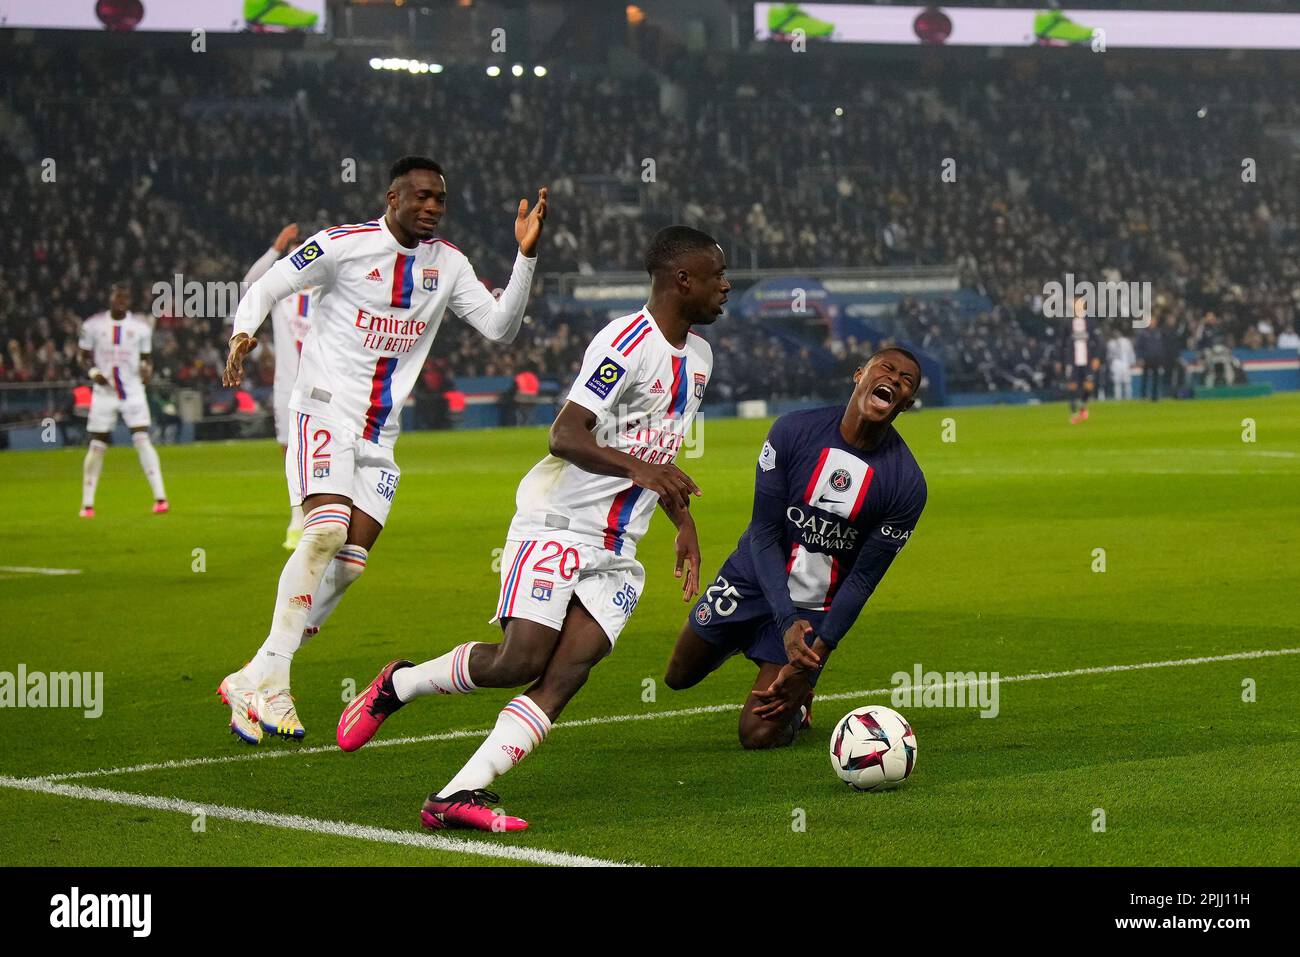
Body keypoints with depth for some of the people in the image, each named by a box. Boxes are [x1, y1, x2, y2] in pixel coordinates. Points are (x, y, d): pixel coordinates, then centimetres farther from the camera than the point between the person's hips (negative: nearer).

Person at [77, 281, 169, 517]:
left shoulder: (141, 327, 1)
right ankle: (87, 504, 12)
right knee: (97, 446, 3)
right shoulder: (93, 325, -1)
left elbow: (147, 356, 10)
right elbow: (85, 357, 7)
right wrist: (93, 372, -14)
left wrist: (147, 369, -13)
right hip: (104, 392, 0)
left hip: (133, 391, 0)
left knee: (142, 439, -13)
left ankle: (160, 496, -13)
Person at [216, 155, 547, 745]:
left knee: (349, 563, -1)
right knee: (326, 531, -26)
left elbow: (501, 327, 5)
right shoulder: (341, 245, -7)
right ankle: (271, 679, -23)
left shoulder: (447, 264, 8)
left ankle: (251, 681, 7)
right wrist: (243, 332, -23)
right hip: (324, 413, -6)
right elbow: (264, 289, -3)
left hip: (379, 435, 6)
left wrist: (525, 255, -6)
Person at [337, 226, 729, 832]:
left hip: (616, 555, 7)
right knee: (520, 662, -16)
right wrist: (637, 468, -37)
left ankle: (457, 797, -18)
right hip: (555, 526, -7)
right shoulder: (627, 343, -15)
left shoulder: (697, 355, 15)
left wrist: (684, 524, 23)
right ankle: (397, 685, 11)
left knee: (565, 677, -12)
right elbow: (564, 437, -24)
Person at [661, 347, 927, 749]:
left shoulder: (906, 484, -18)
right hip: (754, 580, 2)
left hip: (816, 607, -2)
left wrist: (815, 653, -20)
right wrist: (787, 621, -28)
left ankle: (796, 704, 26)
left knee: (759, 735, -10)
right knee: (679, 677, 15)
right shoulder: (794, 431, -17)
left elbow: (862, 579, -13)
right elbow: (764, 534, -16)